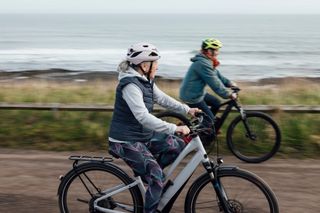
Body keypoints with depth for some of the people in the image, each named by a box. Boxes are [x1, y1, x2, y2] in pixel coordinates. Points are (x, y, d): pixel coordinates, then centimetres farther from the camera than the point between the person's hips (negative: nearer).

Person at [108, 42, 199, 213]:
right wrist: (175, 128, -35)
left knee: (178, 146, 2)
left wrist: (187, 109, 6)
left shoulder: (146, 81, 4)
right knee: (157, 178, -15)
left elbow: (162, 98, 16)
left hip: (144, 136, 9)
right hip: (127, 141, -9)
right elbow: (143, 117, -34)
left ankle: (145, 171, 14)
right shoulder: (130, 85, -25)